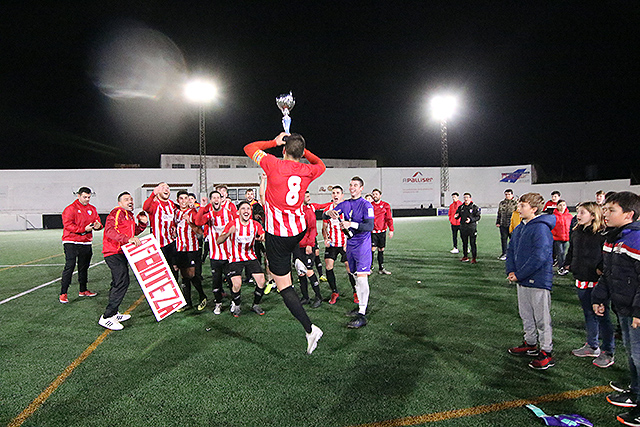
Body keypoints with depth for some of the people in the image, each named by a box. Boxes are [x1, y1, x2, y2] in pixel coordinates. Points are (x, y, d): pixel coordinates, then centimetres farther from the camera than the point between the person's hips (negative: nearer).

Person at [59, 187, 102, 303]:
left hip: (86, 243, 6)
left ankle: (83, 290, 26)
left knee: (84, 267, 14)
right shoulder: (70, 209, -7)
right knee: (69, 266, -10)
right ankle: (63, 293, -5)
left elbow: (97, 221, 14)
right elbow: (68, 225, -14)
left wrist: (98, 225, -11)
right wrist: (84, 229, -22)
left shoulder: (92, 209, 12)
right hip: (71, 242, -6)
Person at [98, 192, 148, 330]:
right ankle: (107, 318, -11)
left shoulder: (129, 215, 20)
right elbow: (110, 230, -25)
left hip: (121, 253, 11)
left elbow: (134, 232, 23)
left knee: (118, 283, 17)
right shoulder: (117, 212, -11)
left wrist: (142, 223, 5)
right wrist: (128, 239, -36)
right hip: (114, 253, -11)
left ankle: (113, 313, 29)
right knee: (122, 282, -16)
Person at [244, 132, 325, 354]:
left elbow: (249, 148, 3)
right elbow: (321, 165, 25)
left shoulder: (275, 165, -15)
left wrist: (275, 141, 10)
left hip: (278, 236, -5)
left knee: (284, 287, 2)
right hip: (299, 230, 5)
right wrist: (302, 149, 24)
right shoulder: (307, 170, -1)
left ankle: (310, 329, 1)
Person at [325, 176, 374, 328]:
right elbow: (327, 214, 7)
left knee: (362, 277, -12)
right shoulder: (345, 204, 12)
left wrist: (350, 224, -25)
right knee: (356, 277, 15)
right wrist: (330, 213, -16)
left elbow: (370, 226, -18)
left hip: (362, 245, -7)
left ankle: (362, 315, -11)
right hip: (350, 245, 7)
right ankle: (361, 306, 28)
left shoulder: (366, 205, -8)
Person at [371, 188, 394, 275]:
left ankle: (381, 268, 18)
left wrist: (391, 230, -6)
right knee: (373, 249, -9)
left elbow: (389, 218, 2)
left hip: (382, 231, 2)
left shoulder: (386, 205, 5)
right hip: (372, 231, -2)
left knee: (381, 250, 9)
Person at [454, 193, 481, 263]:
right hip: (463, 227, 4)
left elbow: (478, 217, -4)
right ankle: (465, 257, 21)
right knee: (464, 242, 11)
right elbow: (457, 214, 17)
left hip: (472, 226, -4)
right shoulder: (461, 207, 12)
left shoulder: (474, 207, -1)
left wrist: (471, 219, -19)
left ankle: (474, 258, 0)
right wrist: (456, 216, -7)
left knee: (473, 243, -5)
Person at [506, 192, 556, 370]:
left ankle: (546, 352, 16)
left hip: (538, 281, -9)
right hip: (522, 281, 9)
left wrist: (519, 275, -19)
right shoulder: (519, 228, 9)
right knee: (526, 315, 20)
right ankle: (530, 344, 35)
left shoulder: (541, 228, -18)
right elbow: (511, 250, 15)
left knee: (542, 318, 3)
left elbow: (539, 257, -24)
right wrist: (510, 271, 0)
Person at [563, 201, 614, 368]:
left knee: (602, 316, 2)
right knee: (589, 315, 19)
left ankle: (608, 352, 16)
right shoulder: (576, 233, 10)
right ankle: (592, 346, 32)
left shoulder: (603, 234, -13)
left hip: (597, 282, -7)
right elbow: (571, 251, 22)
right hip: (581, 281, 8)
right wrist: (568, 264, 12)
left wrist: (602, 269, -24)